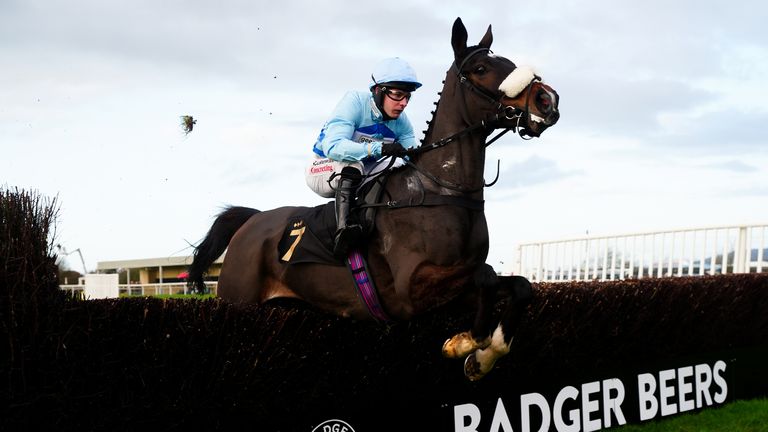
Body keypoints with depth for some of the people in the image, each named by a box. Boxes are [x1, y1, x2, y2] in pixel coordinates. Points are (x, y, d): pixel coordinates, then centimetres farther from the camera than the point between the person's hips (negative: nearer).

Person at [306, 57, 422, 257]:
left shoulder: (401, 121, -9)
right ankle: (342, 229, -49)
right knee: (352, 165, -37)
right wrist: (379, 148, -49)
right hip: (323, 170, -6)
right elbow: (332, 146, -39)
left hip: (359, 180, 6)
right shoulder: (355, 101, -27)